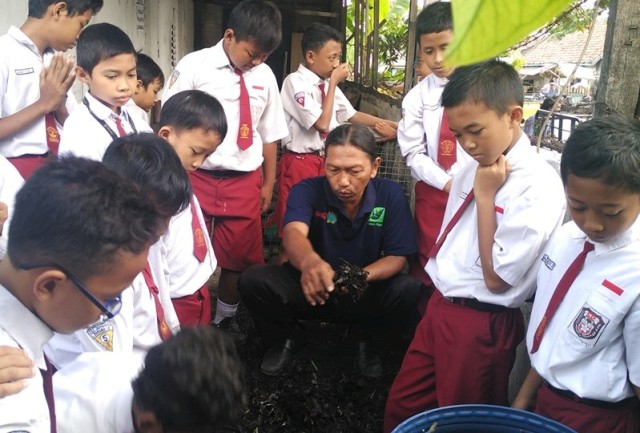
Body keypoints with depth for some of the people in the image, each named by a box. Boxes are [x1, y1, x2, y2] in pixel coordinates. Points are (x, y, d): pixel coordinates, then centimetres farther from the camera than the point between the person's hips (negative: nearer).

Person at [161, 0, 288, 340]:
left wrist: (268, 184, 13)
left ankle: (225, 321, 35)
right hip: (196, 179, -3)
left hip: (245, 183, 3)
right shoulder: (194, 66, -7)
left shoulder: (264, 76, 4)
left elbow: (269, 134, 10)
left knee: (239, 259, 13)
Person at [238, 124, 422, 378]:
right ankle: (288, 338, 6)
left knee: (409, 290, -29)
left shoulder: (390, 195, -13)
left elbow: (397, 257, -12)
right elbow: (294, 232, -38)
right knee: (253, 280, -26)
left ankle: (363, 337, 4)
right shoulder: (307, 190, -18)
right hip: (310, 288, 0)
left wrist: (363, 276, -34)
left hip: (365, 294, 1)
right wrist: (310, 262, -63)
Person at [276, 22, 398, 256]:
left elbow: (352, 115, 13)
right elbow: (322, 124, -21)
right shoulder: (295, 82, -14)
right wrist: (334, 82, -15)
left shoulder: (328, 83, 8)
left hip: (325, 162, 7)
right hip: (300, 164, -7)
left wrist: (392, 125, 10)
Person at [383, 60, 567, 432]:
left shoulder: (539, 186, -21)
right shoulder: (476, 167, 4)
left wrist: (485, 196, -20)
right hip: (440, 308, 7)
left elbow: (496, 278, -20)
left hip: (481, 325, -7)